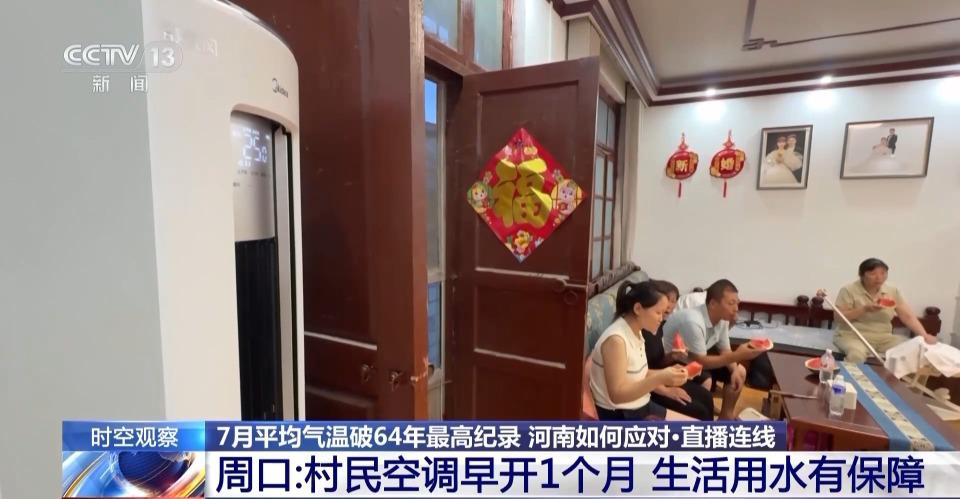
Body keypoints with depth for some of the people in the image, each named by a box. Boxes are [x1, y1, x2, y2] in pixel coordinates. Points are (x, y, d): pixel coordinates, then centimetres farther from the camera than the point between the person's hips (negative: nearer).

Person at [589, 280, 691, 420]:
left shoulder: (636, 333, 4)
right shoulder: (616, 339, -25)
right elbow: (617, 394, -27)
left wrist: (665, 373, -4)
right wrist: (660, 378, -30)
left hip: (641, 407, 10)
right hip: (619, 417, -10)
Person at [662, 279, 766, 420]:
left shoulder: (723, 318, -9)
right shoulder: (694, 322, -35)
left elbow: (725, 350, 2)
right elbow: (700, 362, -30)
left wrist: (734, 370, -17)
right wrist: (737, 355, -35)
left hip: (696, 358, 9)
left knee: (740, 371, 4)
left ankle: (726, 417, 17)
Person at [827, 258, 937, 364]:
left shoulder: (892, 291, 6)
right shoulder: (849, 290, -9)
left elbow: (908, 316, 3)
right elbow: (838, 317, -12)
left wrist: (924, 335, -12)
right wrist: (865, 309, -20)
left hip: (884, 337, 6)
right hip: (852, 336, -5)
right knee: (857, 354, -36)